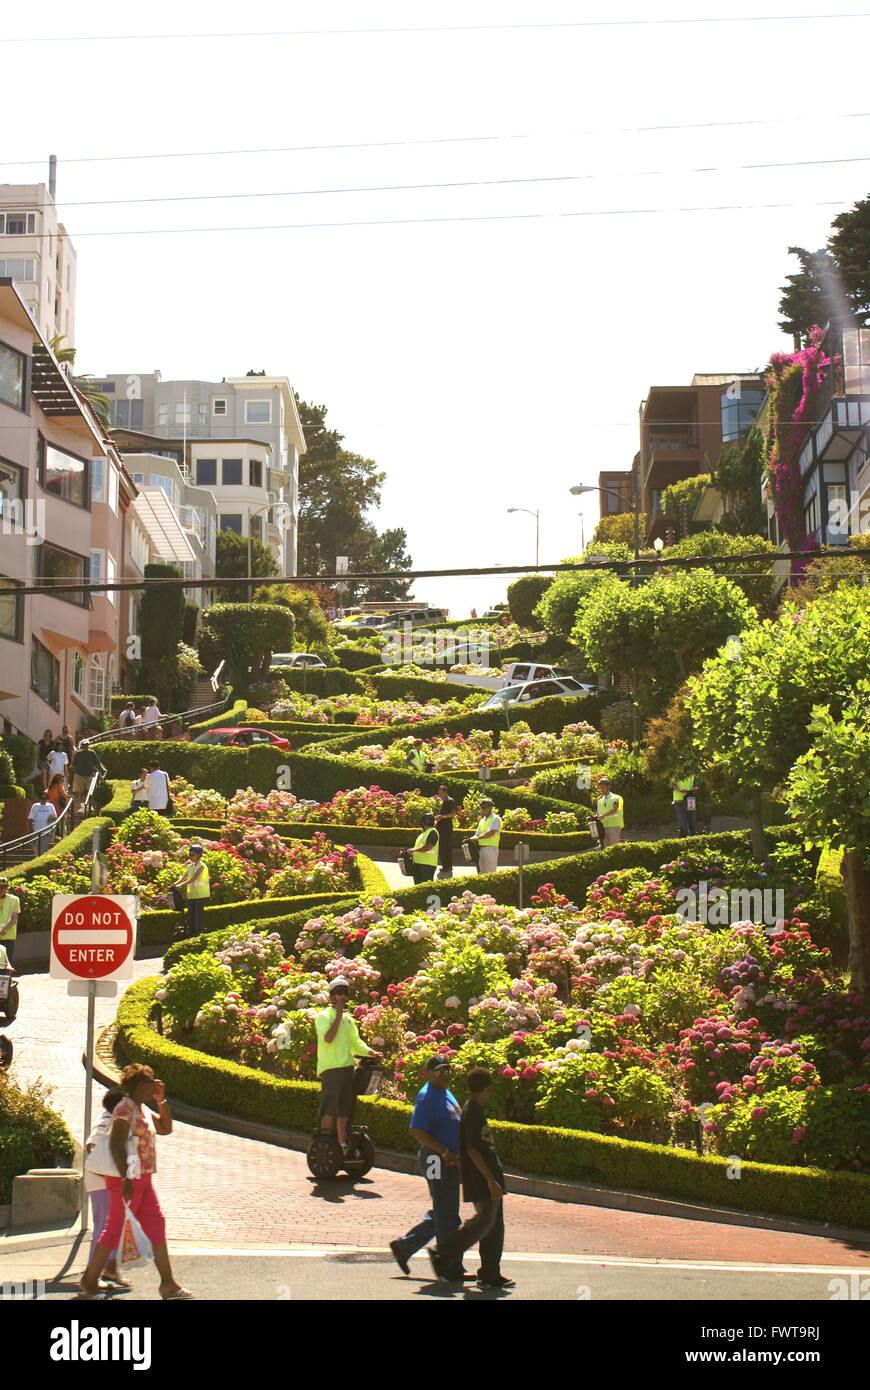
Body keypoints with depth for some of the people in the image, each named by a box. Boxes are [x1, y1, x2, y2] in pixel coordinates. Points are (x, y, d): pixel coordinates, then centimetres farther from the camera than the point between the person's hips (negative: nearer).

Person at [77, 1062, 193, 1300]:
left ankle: (168, 1284, 4)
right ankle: (89, 1283, 7)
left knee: (156, 1225, 4)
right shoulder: (125, 1108, -14)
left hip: (142, 1180, 10)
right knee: (115, 1229, -4)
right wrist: (126, 1179, -26)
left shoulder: (142, 1108, 15)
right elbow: (117, 1145, -21)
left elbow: (166, 1128, 24)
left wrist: (161, 1100, 13)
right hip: (127, 1179, -10)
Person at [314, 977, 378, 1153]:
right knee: (329, 1110, -9)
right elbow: (328, 1038, -18)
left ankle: (343, 1145, 16)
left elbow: (356, 1042, 19)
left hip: (347, 1068, 7)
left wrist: (370, 1052, 2)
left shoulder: (349, 1019, 18)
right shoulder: (323, 1016, -3)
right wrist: (338, 1015, -16)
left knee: (345, 1110, 10)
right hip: (330, 1068, -7)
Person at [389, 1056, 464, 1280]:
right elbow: (418, 1131, -22)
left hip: (449, 1161, 10)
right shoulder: (427, 1097, -14)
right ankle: (452, 1267, 3)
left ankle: (403, 1246, 23)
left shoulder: (446, 1094, 17)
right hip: (436, 1161, -10)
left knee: (440, 1215, 15)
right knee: (447, 1216, -4)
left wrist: (454, 1154, 15)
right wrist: (445, 1152, -24)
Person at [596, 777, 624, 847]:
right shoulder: (600, 800, 19)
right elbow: (598, 814, 19)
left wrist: (604, 815, -34)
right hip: (604, 827, 6)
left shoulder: (615, 798, -1)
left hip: (614, 826, -6)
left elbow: (614, 809, -19)